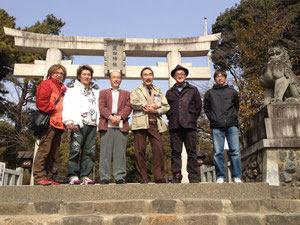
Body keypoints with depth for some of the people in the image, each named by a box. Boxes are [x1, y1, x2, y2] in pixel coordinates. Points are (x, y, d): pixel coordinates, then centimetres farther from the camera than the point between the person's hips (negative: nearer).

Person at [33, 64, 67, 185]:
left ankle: (48, 178, 13)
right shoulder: (46, 84, 4)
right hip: (49, 122, -8)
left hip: (59, 125, 8)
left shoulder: (62, 89, 27)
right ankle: (39, 177, -7)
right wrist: (55, 109, -9)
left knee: (53, 153, 8)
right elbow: (41, 102, -10)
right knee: (44, 150, -10)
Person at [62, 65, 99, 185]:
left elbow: (98, 107, 20)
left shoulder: (95, 91, 26)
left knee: (90, 151, 0)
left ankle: (85, 176, 5)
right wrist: (68, 121, -12)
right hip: (79, 124, -4)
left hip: (92, 125, 4)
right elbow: (67, 105, 1)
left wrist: (99, 122, 6)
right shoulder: (73, 88, 14)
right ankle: (73, 176, -7)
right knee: (75, 149, -13)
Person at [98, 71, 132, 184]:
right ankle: (104, 177, 0)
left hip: (121, 125, 1)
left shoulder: (126, 93, 23)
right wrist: (110, 117, -13)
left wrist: (119, 116, -13)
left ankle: (120, 177, -1)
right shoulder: (103, 92, 21)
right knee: (105, 152, -3)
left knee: (120, 152, -3)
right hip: (107, 125, 0)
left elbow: (128, 107, 6)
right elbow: (102, 107, 5)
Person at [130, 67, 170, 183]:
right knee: (140, 150, -6)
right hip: (140, 122, -1)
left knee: (158, 149, -11)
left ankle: (159, 177, -7)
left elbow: (166, 107, 12)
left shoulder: (158, 91, 26)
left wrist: (155, 111, -5)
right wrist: (149, 106, -4)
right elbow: (133, 103, -3)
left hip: (155, 122, 2)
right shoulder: (136, 91, 19)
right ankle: (142, 178, -1)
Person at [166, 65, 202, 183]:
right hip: (174, 126, 1)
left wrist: (192, 119, 7)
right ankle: (176, 176, 3)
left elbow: (199, 105, 12)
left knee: (191, 151, -2)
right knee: (176, 152, -1)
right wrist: (171, 118, 6)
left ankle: (193, 176, 2)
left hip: (189, 125, -1)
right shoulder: (170, 92, 18)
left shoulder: (193, 90, 14)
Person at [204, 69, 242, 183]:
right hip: (217, 127, 0)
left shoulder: (232, 91, 16)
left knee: (235, 151, -3)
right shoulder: (209, 93, 14)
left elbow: (236, 106, 22)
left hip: (232, 125, 1)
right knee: (218, 152, -2)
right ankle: (220, 177, 4)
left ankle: (236, 176, 3)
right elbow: (206, 108, 15)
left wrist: (233, 116, 9)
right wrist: (213, 119, 4)